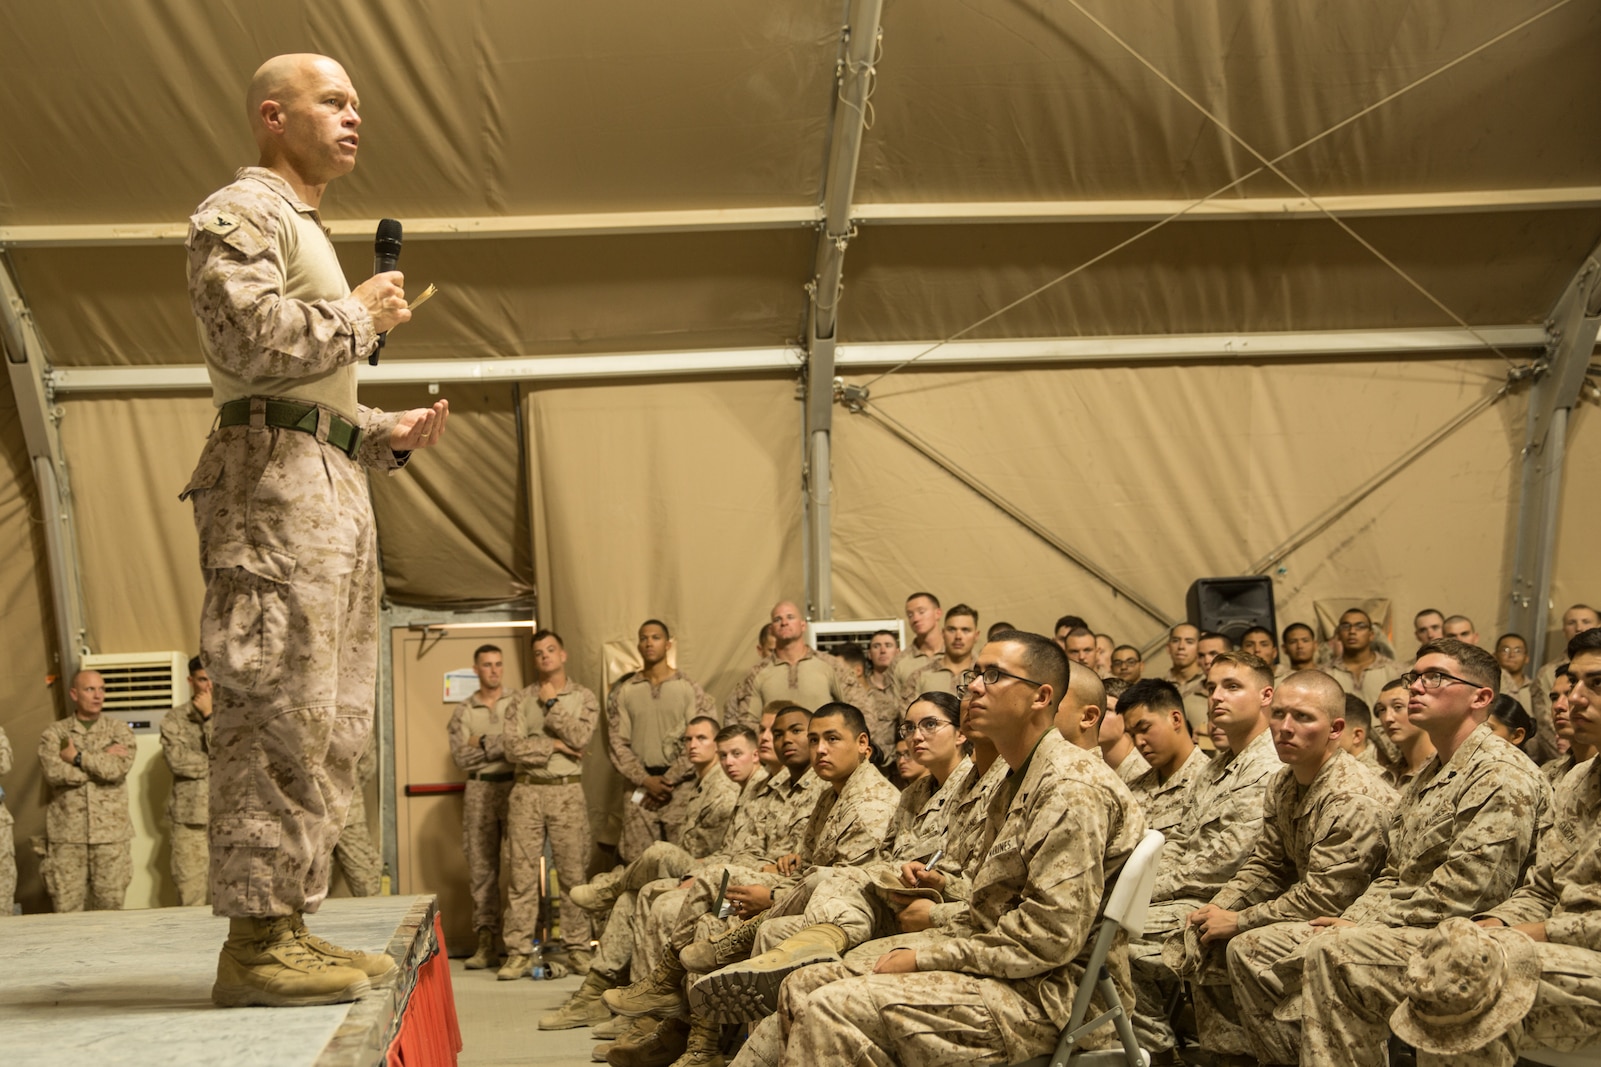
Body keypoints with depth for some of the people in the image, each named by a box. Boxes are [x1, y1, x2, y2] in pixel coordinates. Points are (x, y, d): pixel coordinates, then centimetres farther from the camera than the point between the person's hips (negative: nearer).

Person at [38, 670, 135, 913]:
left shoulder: (119, 730, 7)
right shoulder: (54, 733, 6)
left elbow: (120, 768, -11)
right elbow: (53, 773, -11)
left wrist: (78, 758, -7)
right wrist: (103, 759, -9)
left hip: (111, 834, 0)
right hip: (67, 834, 0)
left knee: (110, 907, 2)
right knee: (66, 910, -1)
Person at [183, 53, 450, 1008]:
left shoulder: (311, 237, 30)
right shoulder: (240, 211, 0)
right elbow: (249, 335, -18)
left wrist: (391, 433, 16)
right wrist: (361, 314, -5)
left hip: (331, 487, 10)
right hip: (275, 474, -10)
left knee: (328, 721, 8)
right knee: (279, 710, -14)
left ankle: (291, 922, 12)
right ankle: (256, 942, -12)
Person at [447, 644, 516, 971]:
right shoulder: (463, 711, 12)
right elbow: (461, 757, 0)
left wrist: (482, 743, -9)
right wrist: (501, 746, -6)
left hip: (515, 787, -2)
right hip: (479, 790, 2)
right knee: (481, 866, 1)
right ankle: (487, 941, 5)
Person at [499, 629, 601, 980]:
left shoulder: (583, 697, 8)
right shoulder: (521, 699, 10)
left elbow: (579, 737, -9)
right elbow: (511, 746, -2)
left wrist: (552, 703, -5)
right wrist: (552, 746, -8)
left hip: (567, 792, -1)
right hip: (527, 791, 1)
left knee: (573, 874, 0)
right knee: (522, 874, -1)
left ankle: (578, 948, 8)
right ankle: (519, 953, 2)